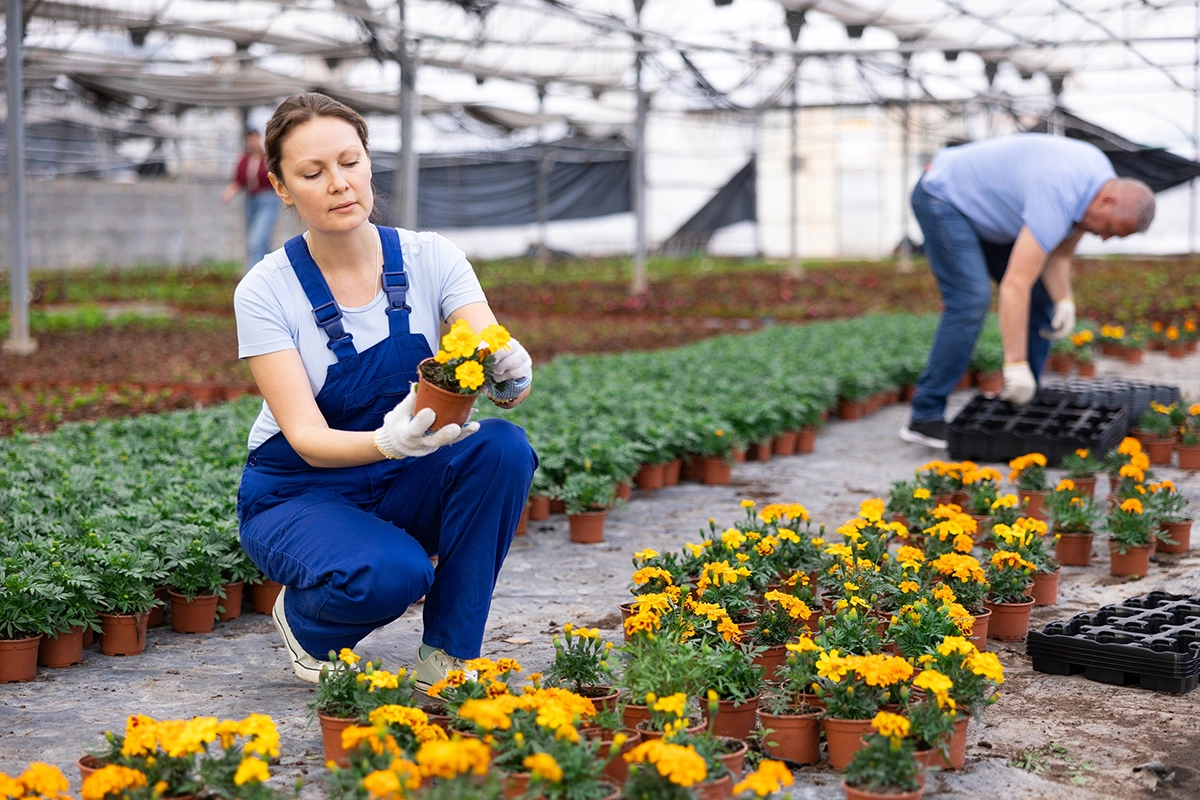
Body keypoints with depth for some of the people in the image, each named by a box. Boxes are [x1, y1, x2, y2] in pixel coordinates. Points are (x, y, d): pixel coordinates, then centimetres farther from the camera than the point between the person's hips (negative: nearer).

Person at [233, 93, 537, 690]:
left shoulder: (430, 259, -9)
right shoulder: (266, 291, -16)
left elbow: (500, 364, -20)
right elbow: (306, 438, -24)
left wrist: (509, 374, -46)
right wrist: (387, 442, -45)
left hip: (407, 486, 4)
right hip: (298, 494, -3)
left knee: (502, 447, -28)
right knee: (387, 575, -35)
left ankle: (447, 656, -13)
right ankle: (304, 617, 2)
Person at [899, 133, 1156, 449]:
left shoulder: (1101, 178, -6)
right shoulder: (1056, 198, -35)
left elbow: (1058, 253, 2)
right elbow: (1015, 284, -38)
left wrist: (1064, 301, -16)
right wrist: (1016, 365, -38)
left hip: (982, 209, 10)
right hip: (943, 195, -10)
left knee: (1041, 299, 4)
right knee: (971, 300, -23)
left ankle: (1021, 405, 9)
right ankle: (926, 417, -20)